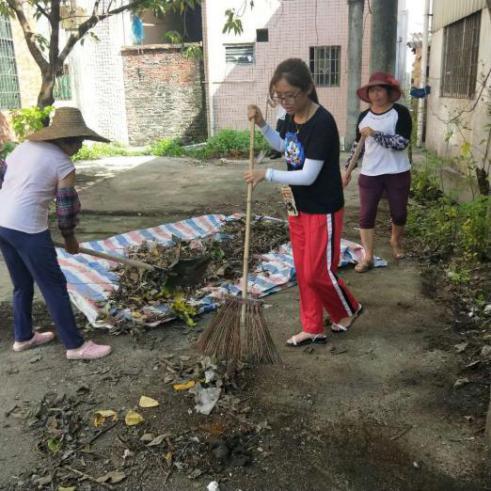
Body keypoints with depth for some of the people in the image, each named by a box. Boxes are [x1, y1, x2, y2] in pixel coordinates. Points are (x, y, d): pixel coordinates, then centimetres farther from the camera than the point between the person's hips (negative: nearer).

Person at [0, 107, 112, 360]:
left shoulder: (25, 146, 13)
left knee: (22, 284, 22)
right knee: (54, 286, 1)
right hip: (27, 228, -8)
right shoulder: (64, 165, -7)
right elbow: (67, 207, -3)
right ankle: (75, 345, 8)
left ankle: (23, 337, 35)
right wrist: (70, 239, 12)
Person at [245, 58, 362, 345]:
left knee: (317, 273, 1)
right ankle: (313, 329, 26)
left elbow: (308, 176, -26)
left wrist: (267, 175, -21)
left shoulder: (322, 123, -25)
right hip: (299, 206, 8)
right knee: (303, 271, 13)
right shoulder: (291, 117, 0)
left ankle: (349, 309, 29)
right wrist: (261, 124, 6)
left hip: (323, 210, -8)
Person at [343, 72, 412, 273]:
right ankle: (368, 257, 9)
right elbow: (357, 145, 14)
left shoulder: (400, 112, -9)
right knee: (366, 215, -1)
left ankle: (395, 240, 42)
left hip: (397, 173, -3)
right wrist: (348, 169, 12)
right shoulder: (363, 117, 5)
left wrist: (374, 134, -25)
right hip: (369, 174, 3)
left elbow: (401, 143, -21)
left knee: (399, 213, 12)